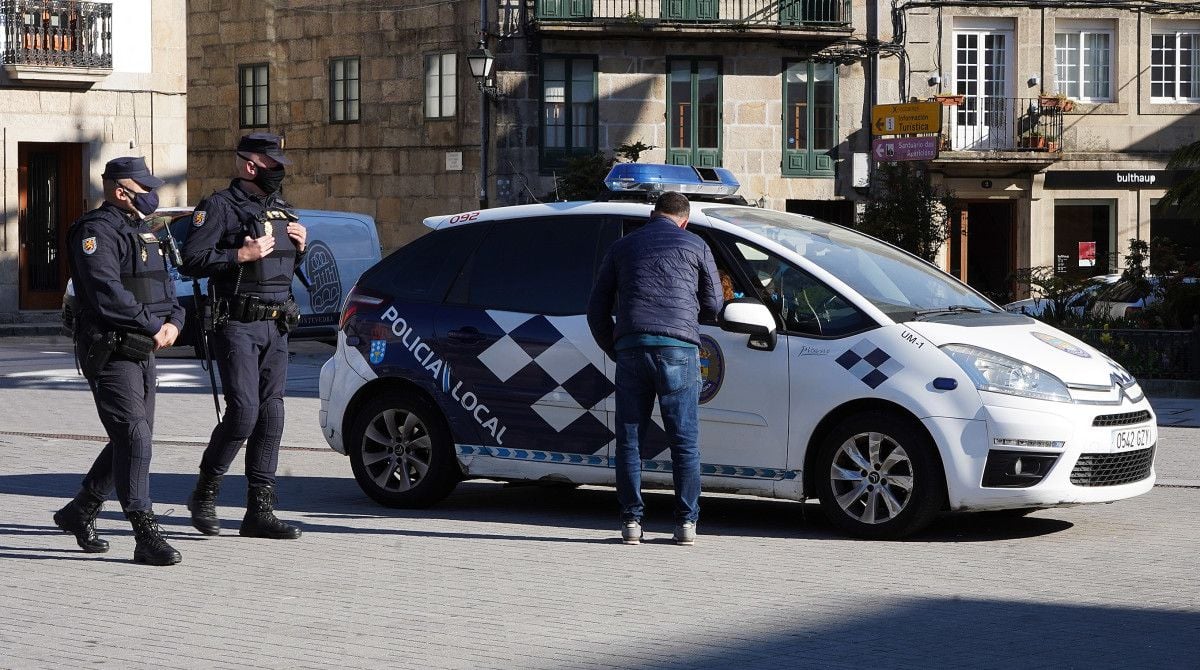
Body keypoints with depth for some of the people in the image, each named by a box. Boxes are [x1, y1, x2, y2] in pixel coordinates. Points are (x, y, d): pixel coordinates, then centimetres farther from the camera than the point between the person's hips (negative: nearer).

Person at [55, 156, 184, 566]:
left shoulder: (141, 233, 19)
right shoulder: (95, 232, -12)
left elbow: (166, 288, 21)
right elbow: (107, 295, -22)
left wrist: (174, 322, 0)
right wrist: (154, 327, -16)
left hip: (142, 354, 10)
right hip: (110, 353, -10)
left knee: (130, 441, 14)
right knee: (134, 440, -13)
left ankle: (79, 512, 30)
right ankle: (146, 537, -14)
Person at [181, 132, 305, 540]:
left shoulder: (280, 211, 18)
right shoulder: (219, 207, -6)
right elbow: (192, 261, -15)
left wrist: (299, 247, 8)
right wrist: (243, 254, -19)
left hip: (276, 328, 7)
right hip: (237, 325, -7)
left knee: (271, 417, 3)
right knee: (243, 413, -14)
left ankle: (260, 510, 6)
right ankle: (204, 495, 5)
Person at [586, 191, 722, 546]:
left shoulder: (623, 246, 18)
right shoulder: (695, 245, 12)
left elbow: (597, 310, 17)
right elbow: (713, 305, 18)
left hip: (631, 347, 1)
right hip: (679, 348, -1)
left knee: (629, 440, 7)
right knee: (685, 440, 4)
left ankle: (631, 521, 6)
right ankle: (686, 523, 4)